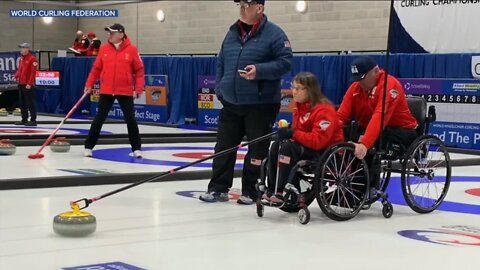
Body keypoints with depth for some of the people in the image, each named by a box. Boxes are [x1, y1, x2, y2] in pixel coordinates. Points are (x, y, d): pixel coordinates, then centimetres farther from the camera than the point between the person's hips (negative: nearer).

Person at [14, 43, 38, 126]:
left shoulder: (32, 59, -12)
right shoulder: (22, 58, 15)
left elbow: (33, 72, -16)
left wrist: (29, 83, -20)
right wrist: (16, 76, 3)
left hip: (28, 85, -9)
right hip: (21, 84, 9)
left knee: (30, 103, -6)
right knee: (22, 103, 13)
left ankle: (33, 120, -2)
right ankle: (24, 119, 22)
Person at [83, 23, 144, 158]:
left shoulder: (132, 50, -5)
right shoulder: (104, 49, 2)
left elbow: (139, 70, -1)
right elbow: (96, 68, 9)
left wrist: (139, 87, -8)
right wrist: (89, 84, 5)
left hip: (125, 92, -2)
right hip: (106, 91, 2)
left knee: (131, 119, 2)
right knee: (99, 119, 5)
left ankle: (136, 148, 14)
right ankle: (88, 147, 13)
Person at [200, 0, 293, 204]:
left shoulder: (274, 33, -6)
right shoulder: (232, 33, 13)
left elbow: (285, 62, -13)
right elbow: (221, 63, 20)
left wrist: (259, 70, -23)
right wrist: (219, 88, 11)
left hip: (260, 105, -6)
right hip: (231, 104, 6)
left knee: (257, 149, 1)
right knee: (224, 146, 8)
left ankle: (250, 192, 10)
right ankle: (218, 188, 16)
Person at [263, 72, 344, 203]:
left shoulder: (324, 110, -23)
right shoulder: (299, 106, 7)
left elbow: (318, 140, -31)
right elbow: (297, 131, 13)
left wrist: (293, 134, -32)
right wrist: (287, 132, -10)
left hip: (327, 150, -10)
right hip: (308, 146, 10)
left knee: (288, 148, -27)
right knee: (276, 146, -4)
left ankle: (281, 193, -24)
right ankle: (271, 190, -3)